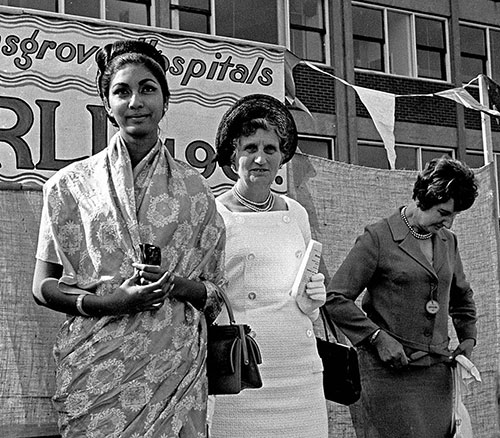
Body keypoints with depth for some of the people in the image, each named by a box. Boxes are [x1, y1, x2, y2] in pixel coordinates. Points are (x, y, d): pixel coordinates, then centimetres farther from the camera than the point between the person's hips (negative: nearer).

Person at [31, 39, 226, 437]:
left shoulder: (193, 190, 7)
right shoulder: (71, 184, 5)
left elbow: (214, 293, 10)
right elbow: (44, 286, 4)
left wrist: (174, 284, -11)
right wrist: (109, 301, -13)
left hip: (173, 364, 1)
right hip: (96, 366, -1)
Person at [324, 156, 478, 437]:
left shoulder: (448, 241, 15)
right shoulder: (378, 238, -5)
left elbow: (462, 295, 33)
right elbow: (336, 298, -8)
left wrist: (468, 337, 19)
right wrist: (377, 337, -14)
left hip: (438, 371, 6)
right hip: (390, 371, -6)